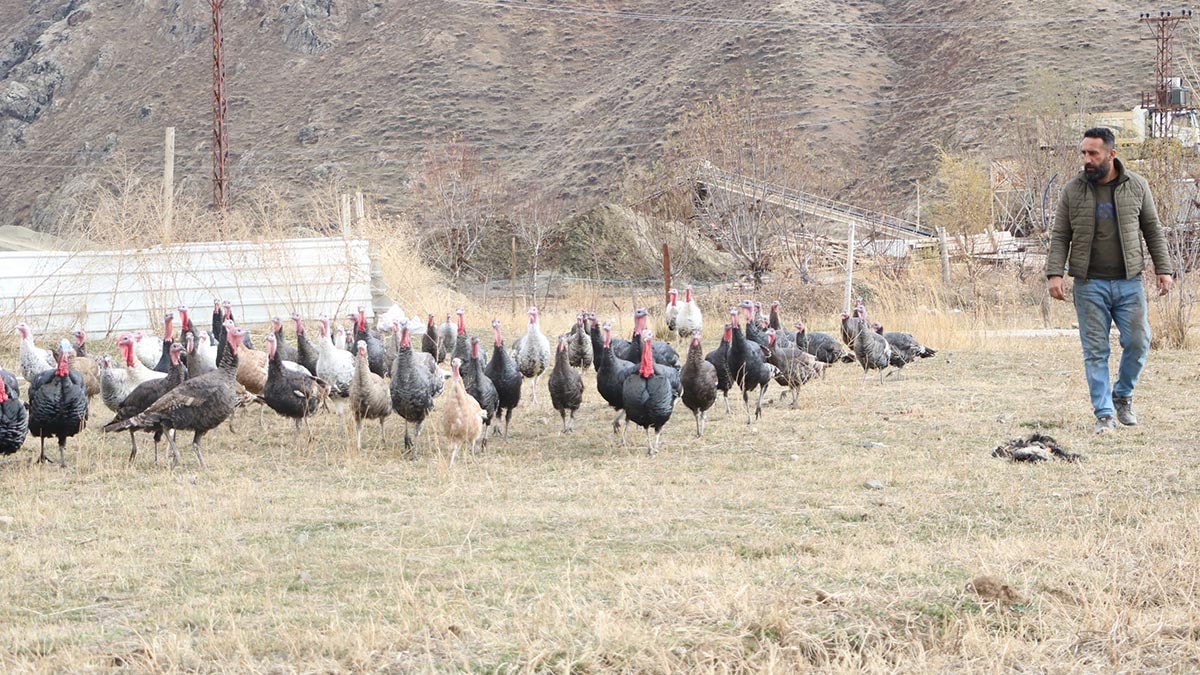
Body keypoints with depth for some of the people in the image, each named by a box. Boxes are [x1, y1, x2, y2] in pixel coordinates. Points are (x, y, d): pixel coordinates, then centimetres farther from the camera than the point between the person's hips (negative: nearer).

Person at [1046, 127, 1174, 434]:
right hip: (1089, 285, 0)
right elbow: (1060, 236, 4)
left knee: (1138, 342, -5)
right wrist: (1054, 273, -8)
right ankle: (1104, 414, 4)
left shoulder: (1137, 186, 4)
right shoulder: (1073, 190, 3)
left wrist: (1163, 269, 4)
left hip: (1129, 282, 0)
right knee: (1095, 350, -1)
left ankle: (1122, 395, 20)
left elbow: (1153, 231, 10)